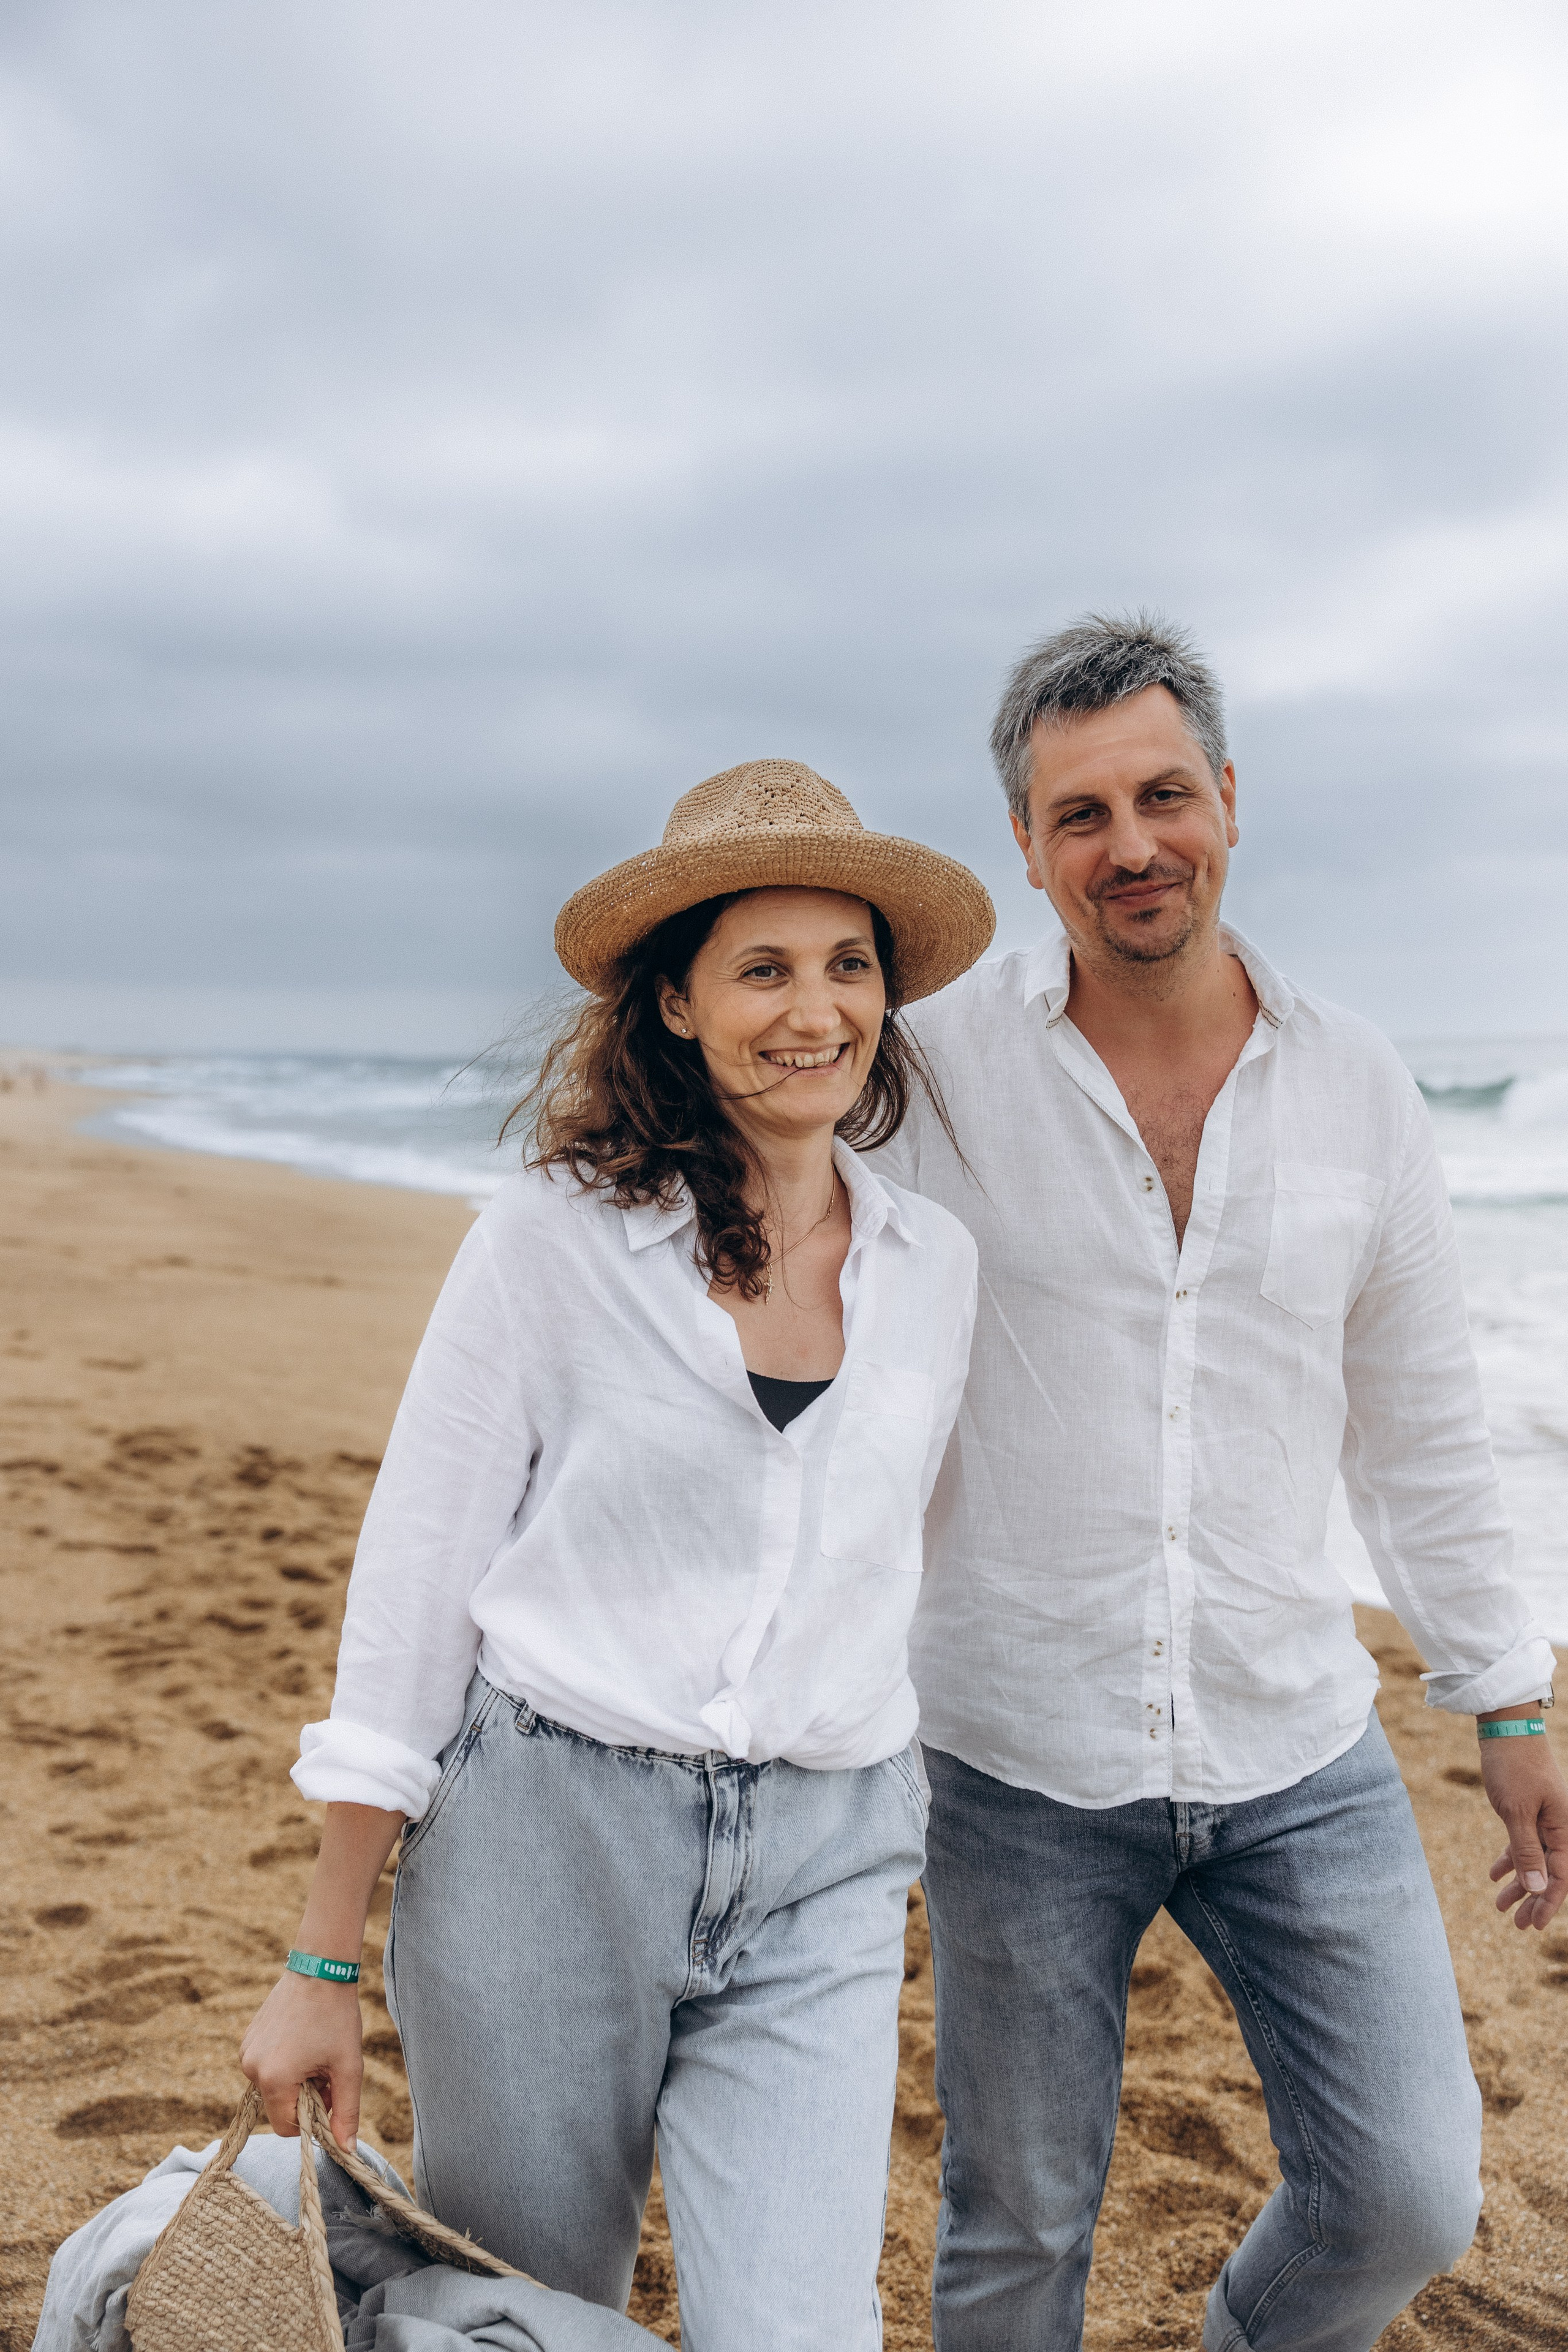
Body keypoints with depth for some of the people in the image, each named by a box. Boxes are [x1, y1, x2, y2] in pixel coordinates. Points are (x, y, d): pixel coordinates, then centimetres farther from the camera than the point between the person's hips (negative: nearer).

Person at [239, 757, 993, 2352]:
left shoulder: (936, 1266, 3)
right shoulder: (554, 1238, -8)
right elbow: (411, 1582, -5)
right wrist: (325, 1960, -4)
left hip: (818, 1876, 2)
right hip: (544, 1843, -2)